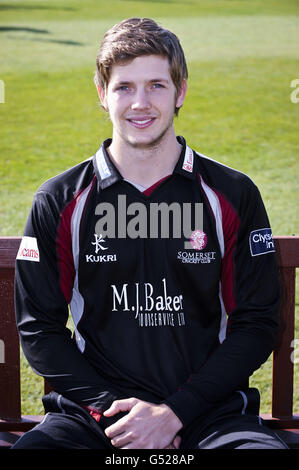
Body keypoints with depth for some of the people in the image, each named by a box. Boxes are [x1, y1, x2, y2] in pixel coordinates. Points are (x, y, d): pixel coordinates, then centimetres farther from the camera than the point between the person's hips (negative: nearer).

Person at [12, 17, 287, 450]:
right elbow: (38, 328, 5)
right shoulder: (59, 202, 5)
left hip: (208, 410, 0)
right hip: (94, 410, 0)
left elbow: (256, 325, 3)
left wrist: (174, 412, -8)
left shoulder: (233, 196, 4)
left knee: (262, 446, -31)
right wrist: (108, 407, -9)